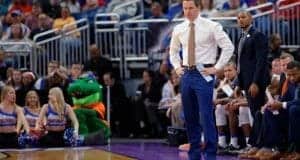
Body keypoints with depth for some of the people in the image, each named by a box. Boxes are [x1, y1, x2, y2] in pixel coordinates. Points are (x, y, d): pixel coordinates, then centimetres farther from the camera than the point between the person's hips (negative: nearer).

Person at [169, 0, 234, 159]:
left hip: (204, 74, -5)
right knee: (190, 117, 8)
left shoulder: (211, 27, -6)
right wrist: (177, 67, 11)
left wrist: (216, 68, -9)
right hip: (186, 74, 5)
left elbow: (228, 47, -7)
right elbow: (173, 51, 25)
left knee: (206, 116, -10)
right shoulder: (178, 29, 9)